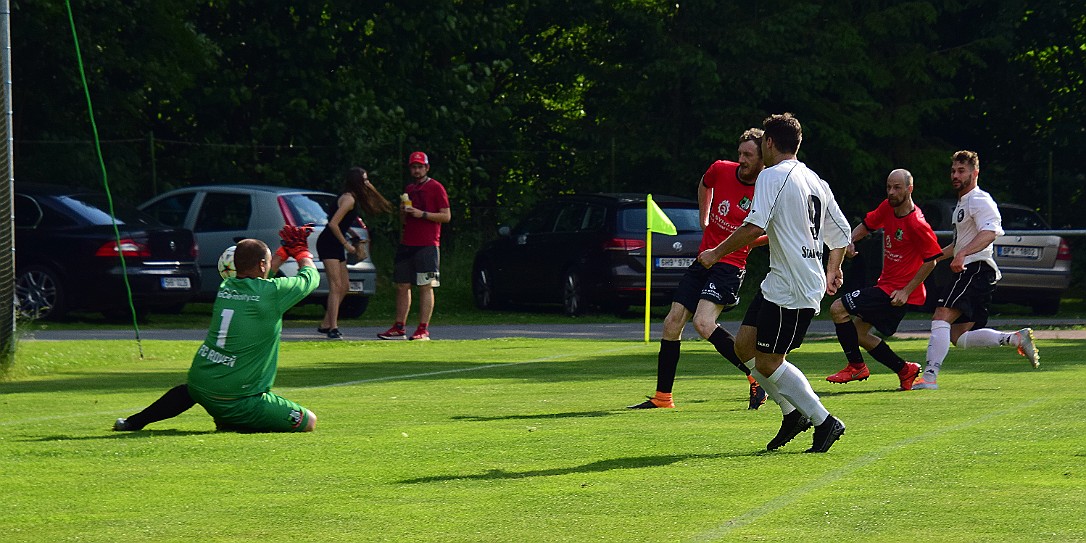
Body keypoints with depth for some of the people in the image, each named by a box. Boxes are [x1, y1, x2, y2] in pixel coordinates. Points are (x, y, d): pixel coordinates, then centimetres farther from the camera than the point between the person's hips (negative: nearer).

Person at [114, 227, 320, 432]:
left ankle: (134, 422, 32)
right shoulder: (273, 292, -11)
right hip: (235, 398, -7)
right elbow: (311, 277, 10)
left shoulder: (226, 286, 6)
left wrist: (286, 251, 38)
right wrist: (301, 251, 30)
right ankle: (232, 423, -6)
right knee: (309, 422, -2)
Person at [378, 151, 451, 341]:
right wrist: (403, 212, 2)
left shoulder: (436, 188, -2)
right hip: (406, 244, 7)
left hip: (427, 245, -7)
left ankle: (423, 329, -9)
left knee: (426, 287, -8)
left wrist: (422, 214, -15)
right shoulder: (408, 189, 19)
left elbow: (446, 216, -7)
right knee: (402, 286, 6)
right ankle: (399, 328, 10)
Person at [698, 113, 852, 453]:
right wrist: (832, 273, 36)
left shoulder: (773, 175, -10)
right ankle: (793, 413, 17)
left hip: (790, 290, -9)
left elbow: (755, 227, -23)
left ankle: (824, 422, -3)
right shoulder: (815, 181, 16)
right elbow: (842, 233, 22)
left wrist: (716, 253, -12)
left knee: (768, 363, -6)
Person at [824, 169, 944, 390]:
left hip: (898, 292, -9)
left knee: (838, 309, -13)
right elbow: (866, 225, 19)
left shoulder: (916, 224, -21)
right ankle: (904, 370, 16)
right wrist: (850, 241, -2)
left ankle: (856, 366, -5)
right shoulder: (887, 208, 2)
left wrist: (906, 291, -18)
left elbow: (931, 260, -17)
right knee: (858, 333, 13)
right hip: (885, 284, 9)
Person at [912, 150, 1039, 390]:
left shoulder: (979, 200, -8)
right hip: (968, 273, 11)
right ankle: (1017, 338, 8)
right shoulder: (962, 204, 24)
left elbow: (990, 232, -28)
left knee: (941, 317, -22)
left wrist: (963, 253, -41)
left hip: (975, 269, -11)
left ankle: (929, 376, -30)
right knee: (960, 337, 6)